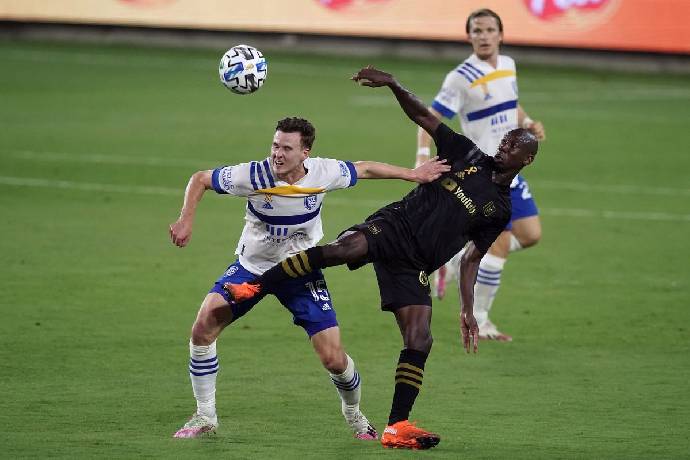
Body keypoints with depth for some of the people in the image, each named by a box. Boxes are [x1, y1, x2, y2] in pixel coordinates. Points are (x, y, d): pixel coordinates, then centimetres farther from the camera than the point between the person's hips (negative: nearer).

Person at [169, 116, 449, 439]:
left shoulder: (323, 173, -19)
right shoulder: (254, 175, -24)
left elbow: (364, 169, 2)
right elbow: (200, 180, -10)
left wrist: (412, 174, 5)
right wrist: (186, 220, -23)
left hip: (301, 273, 0)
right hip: (251, 266, 0)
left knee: (333, 359, -8)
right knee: (203, 327, -19)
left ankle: (354, 414, 25)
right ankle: (205, 418, -3)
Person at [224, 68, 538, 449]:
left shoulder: (501, 210, 15)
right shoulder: (469, 156, 11)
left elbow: (471, 258, 19)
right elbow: (422, 116, 9)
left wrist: (468, 310, 10)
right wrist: (393, 85, -8)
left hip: (415, 266, 2)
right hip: (394, 225, -2)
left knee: (420, 341, -11)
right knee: (344, 248, -34)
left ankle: (396, 427, -4)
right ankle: (253, 287, -33)